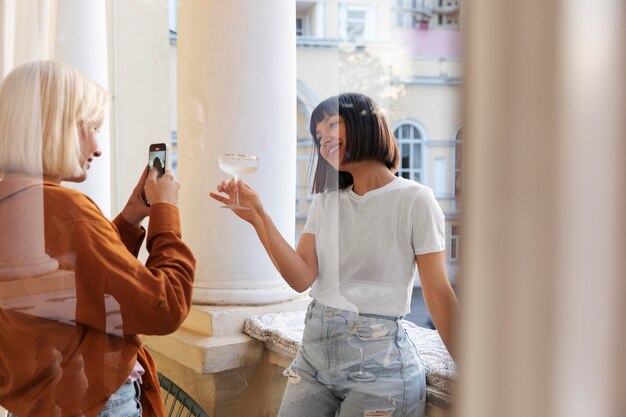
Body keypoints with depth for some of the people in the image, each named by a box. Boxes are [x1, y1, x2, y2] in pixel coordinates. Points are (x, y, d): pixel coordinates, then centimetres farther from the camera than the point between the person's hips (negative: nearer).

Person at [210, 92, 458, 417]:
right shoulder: (326, 200, 8)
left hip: (377, 358, -4)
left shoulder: (414, 200, -7)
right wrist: (258, 217, -12)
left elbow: (438, 294, -7)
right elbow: (302, 278, -4)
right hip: (313, 351, 5)